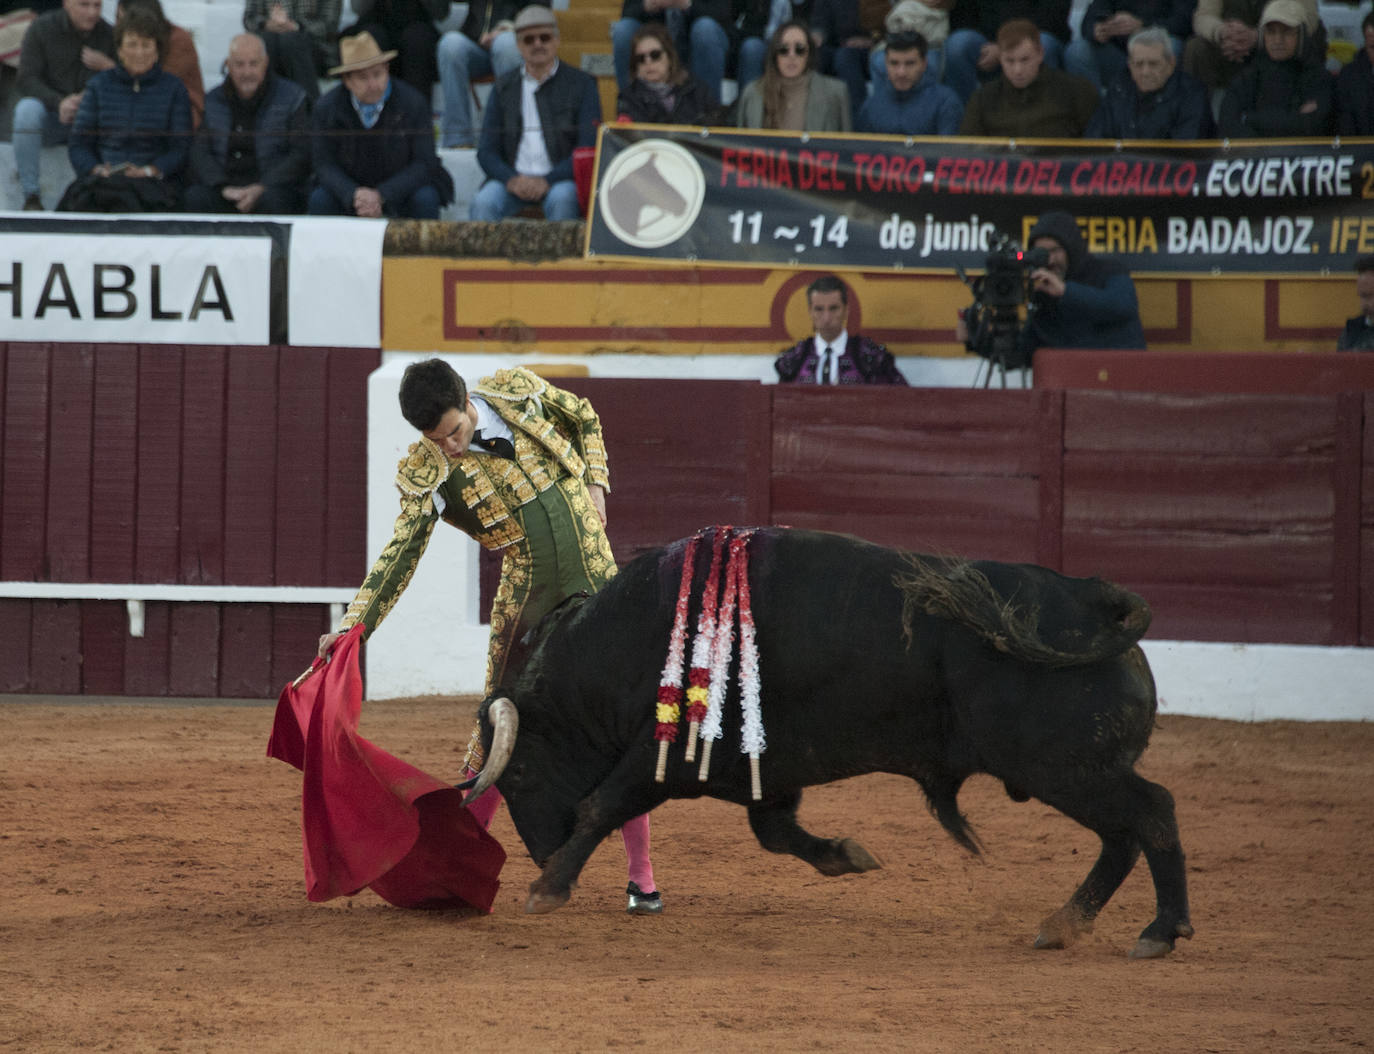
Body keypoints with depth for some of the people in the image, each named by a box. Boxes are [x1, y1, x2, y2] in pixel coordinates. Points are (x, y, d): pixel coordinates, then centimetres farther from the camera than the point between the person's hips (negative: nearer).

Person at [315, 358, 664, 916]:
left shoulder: (518, 390, -5)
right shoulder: (428, 473, -11)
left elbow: (585, 419, 15)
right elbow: (401, 551, -18)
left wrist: (594, 484, 2)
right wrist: (355, 623, -30)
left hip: (597, 588, 1)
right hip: (527, 605, -1)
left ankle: (641, 877, 9)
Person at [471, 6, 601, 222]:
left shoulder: (581, 84, 5)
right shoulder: (504, 88, 13)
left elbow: (588, 148, -3)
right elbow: (486, 151, 8)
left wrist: (547, 181, -17)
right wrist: (511, 180, -14)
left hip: (561, 179, -2)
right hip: (513, 176, 2)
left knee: (562, 199, -36)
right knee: (484, 202, -28)